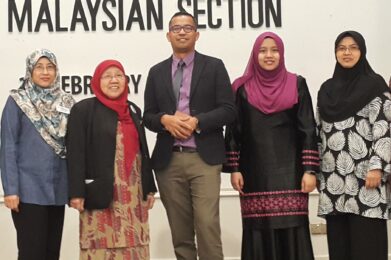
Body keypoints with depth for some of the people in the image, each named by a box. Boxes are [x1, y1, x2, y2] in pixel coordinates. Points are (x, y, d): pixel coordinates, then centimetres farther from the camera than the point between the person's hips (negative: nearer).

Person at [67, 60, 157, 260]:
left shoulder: (133, 110, 16)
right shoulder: (83, 109, -2)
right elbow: (75, 153, -8)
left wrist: (149, 188, 14)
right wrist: (77, 192, -14)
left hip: (133, 191, 5)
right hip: (101, 190, -5)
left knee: (133, 243, 4)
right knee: (102, 243, -3)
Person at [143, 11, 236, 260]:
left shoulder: (214, 66, 5)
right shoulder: (157, 72, 13)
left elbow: (228, 110, -2)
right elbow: (148, 116, 11)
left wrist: (197, 121, -15)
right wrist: (165, 119, -11)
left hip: (204, 158, -3)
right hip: (169, 160, 3)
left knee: (207, 225, -11)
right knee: (180, 231, 8)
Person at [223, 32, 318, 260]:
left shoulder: (296, 85, 5)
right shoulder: (242, 88, 6)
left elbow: (308, 130, 2)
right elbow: (233, 131, 6)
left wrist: (310, 170, -5)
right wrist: (234, 169, -1)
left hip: (288, 170, 0)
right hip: (255, 172, 1)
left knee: (292, 230, -5)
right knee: (258, 231, 0)